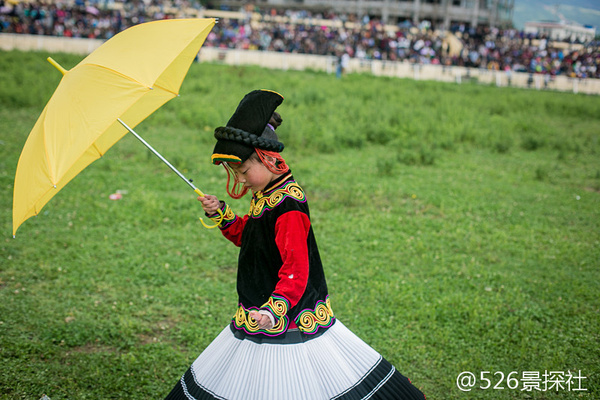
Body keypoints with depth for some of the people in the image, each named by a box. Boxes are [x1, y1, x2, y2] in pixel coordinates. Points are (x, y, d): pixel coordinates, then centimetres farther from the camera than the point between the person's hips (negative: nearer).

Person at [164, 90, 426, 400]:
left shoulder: (288, 207, -22)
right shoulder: (264, 196, 8)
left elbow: (296, 271, -27)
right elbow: (244, 235, 26)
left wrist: (273, 310, -39)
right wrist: (219, 212, 12)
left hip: (291, 323, -10)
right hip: (256, 318, 10)